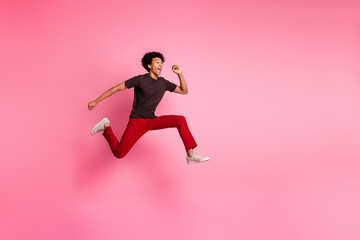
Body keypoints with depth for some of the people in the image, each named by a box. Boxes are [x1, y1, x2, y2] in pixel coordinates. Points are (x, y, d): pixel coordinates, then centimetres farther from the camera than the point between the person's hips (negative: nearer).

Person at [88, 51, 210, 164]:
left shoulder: (163, 82, 7)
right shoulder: (140, 79, -9)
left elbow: (184, 91, 13)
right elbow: (116, 88, -7)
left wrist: (180, 74, -2)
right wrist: (96, 101, -8)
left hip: (152, 121, 5)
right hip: (137, 121, -5)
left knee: (180, 120, -17)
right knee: (119, 153, -16)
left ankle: (191, 155, -17)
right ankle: (106, 127, 12)